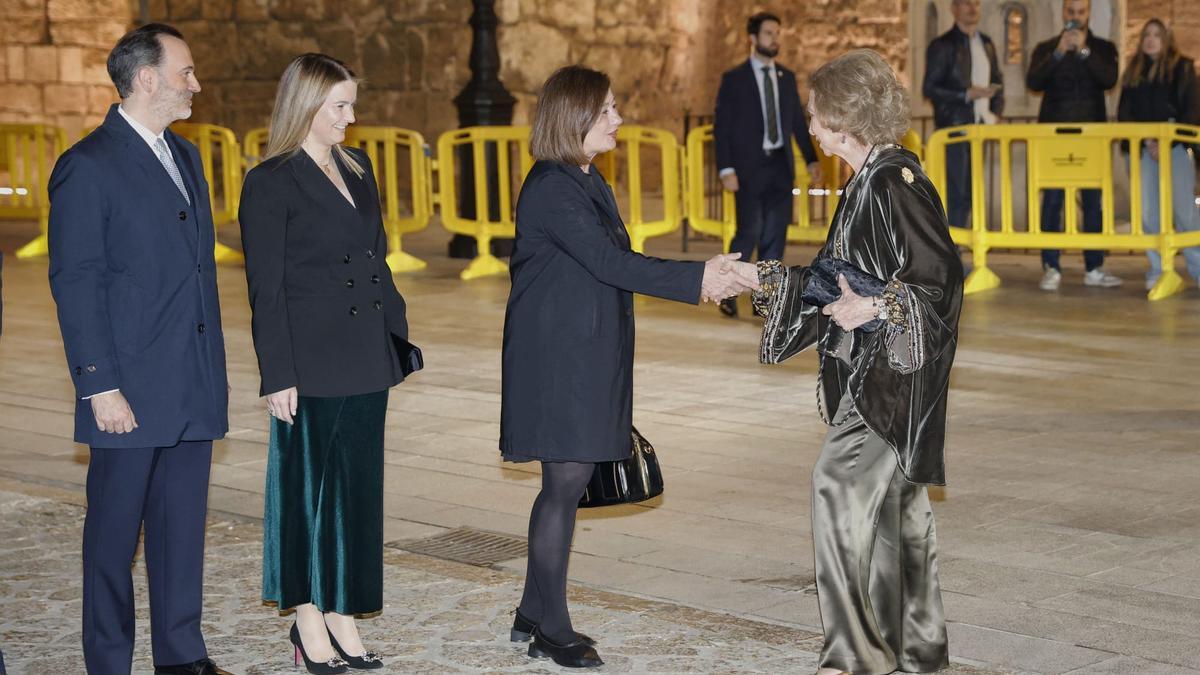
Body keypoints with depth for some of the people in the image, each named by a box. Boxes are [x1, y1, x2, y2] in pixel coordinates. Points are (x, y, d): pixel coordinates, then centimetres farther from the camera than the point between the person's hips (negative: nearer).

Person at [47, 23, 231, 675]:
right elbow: (75, 284, -12)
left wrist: (214, 370, 15)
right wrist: (99, 387, -16)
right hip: (131, 391, -7)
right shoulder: (87, 167, -9)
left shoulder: (185, 156, 15)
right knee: (115, 529, 3)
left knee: (183, 524, 11)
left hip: (193, 387, 7)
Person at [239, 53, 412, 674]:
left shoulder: (355, 168, 12)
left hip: (364, 360, 7)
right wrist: (278, 376, -14)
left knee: (358, 486, 9)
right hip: (312, 362, -7)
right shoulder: (271, 183, -9)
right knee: (309, 486, 3)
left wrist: (396, 336, 12)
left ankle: (341, 614, 18)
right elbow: (265, 289, -11)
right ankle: (309, 621, 13)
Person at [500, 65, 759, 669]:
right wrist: (700, 279, -21)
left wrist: (704, 278, 2)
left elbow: (616, 265, 13)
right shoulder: (551, 188, -17)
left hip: (587, 356, 9)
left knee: (568, 482, 11)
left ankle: (533, 615, 21)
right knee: (565, 482, -5)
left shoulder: (587, 183, 14)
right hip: (556, 357, -9)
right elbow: (611, 263, -22)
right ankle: (553, 629, 5)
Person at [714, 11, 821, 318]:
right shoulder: (734, 79, -1)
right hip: (749, 167, -4)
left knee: (775, 235, 2)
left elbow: (798, 122, 14)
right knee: (749, 232, -9)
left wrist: (811, 159, 5)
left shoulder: (787, 77, 12)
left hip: (781, 166, 4)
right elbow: (721, 128, -4)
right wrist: (726, 169, -12)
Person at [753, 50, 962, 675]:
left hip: (893, 369, -10)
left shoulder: (896, 184, -18)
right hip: (867, 367, 10)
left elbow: (942, 280, -19)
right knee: (894, 502, 14)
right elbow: (839, 276, 19)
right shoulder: (869, 181, 12)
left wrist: (875, 308, -26)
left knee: (842, 488, -10)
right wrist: (760, 279, 18)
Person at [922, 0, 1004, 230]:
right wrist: (967, 95, -18)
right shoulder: (942, 46, -4)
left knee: (968, 192, 8)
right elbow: (929, 89, -8)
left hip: (980, 126, 6)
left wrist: (996, 112, 8)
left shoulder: (986, 44, 15)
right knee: (956, 192, -9)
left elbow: (997, 81, 24)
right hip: (954, 127, -6)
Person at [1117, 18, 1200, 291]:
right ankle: (1158, 271, 4)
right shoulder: (1133, 72, 13)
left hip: (1176, 145, -3)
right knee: (1148, 212, -3)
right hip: (1142, 149, 3)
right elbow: (1124, 114, 7)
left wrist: (1168, 142, -12)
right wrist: (1147, 143, -8)